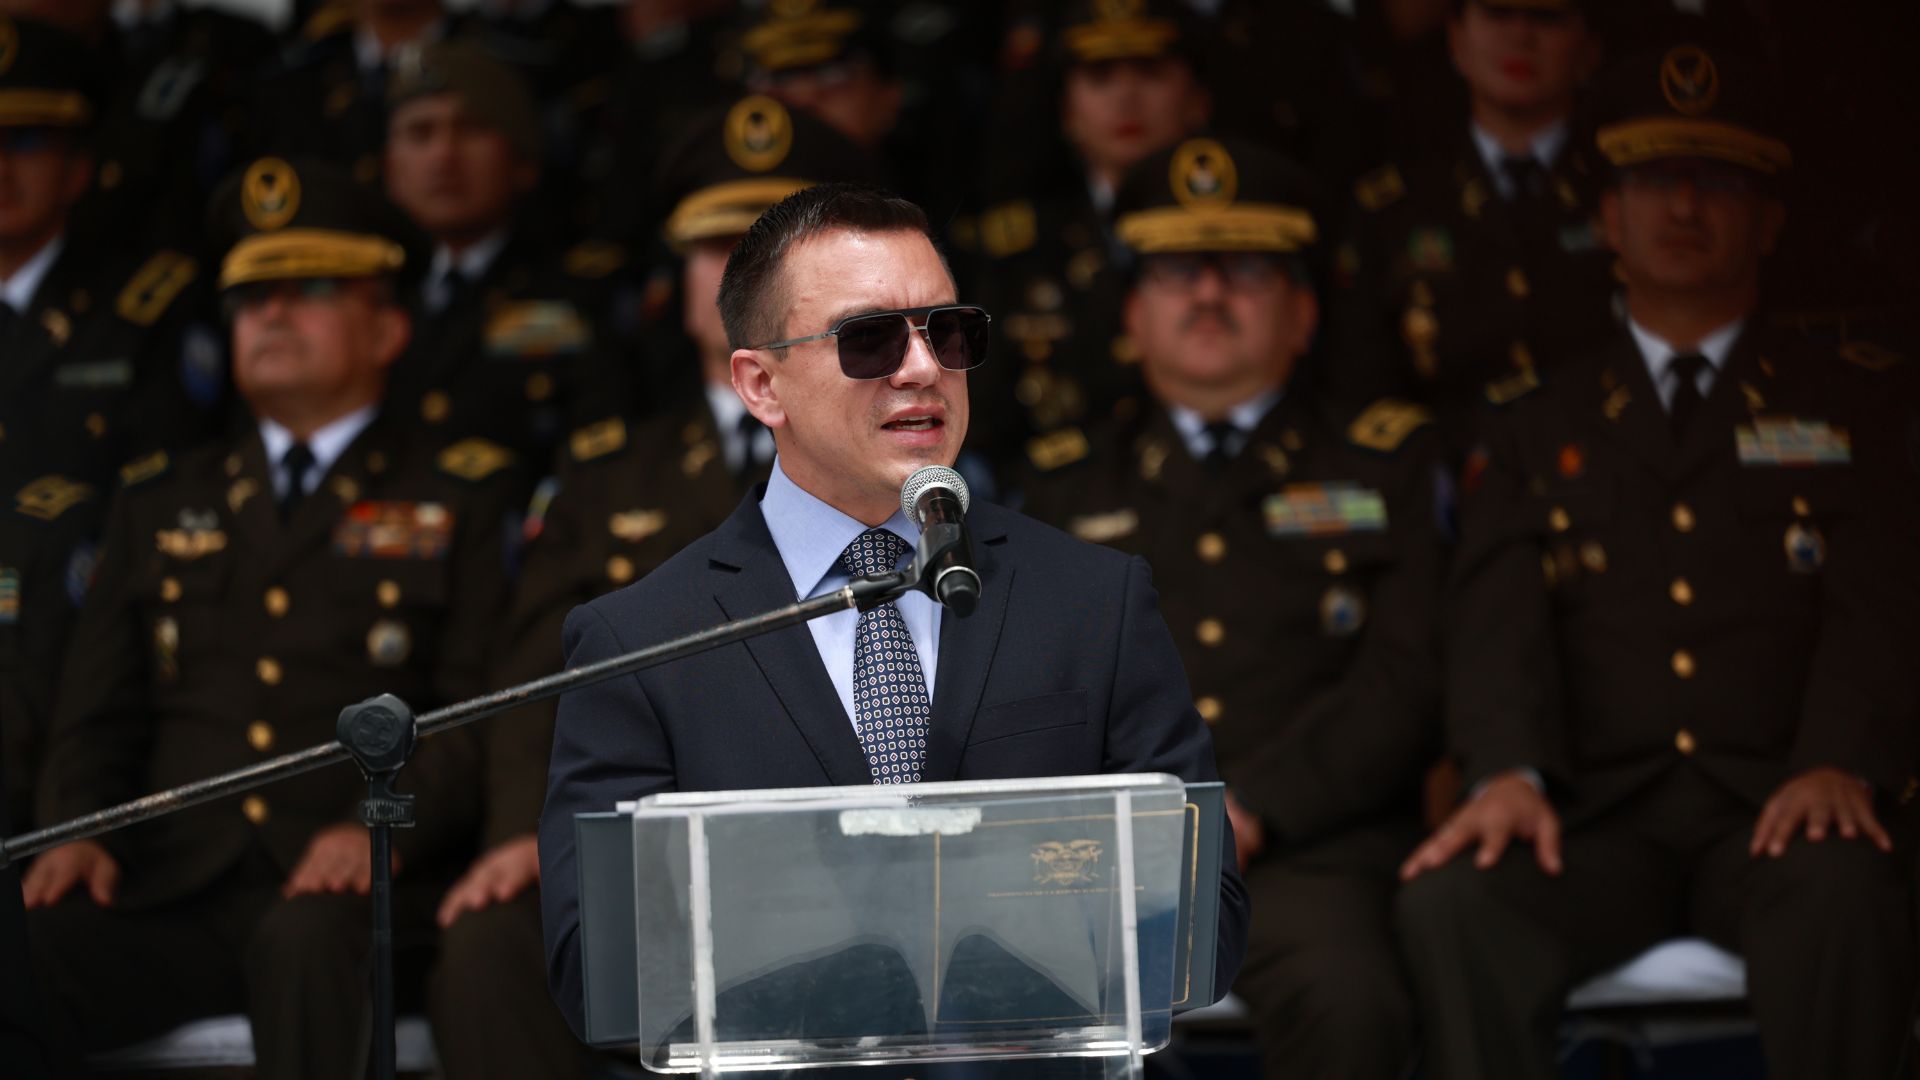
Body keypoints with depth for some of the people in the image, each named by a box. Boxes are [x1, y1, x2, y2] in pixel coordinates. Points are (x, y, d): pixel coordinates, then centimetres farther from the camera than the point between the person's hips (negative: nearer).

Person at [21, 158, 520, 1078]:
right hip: (170, 890, 3)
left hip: (343, 893, -3)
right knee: (23, 948, -30)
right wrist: (77, 834, -1)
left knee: (306, 941, -40)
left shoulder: (458, 499, 15)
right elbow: (96, 716, 21)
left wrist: (386, 827, -15)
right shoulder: (161, 502, 27)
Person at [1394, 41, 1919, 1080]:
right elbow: (1499, 624, 5)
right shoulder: (1534, 435, 20)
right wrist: (1509, 774, -18)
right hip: (1595, 812, 1)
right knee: (1451, 900, -33)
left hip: (1776, 803, -1)